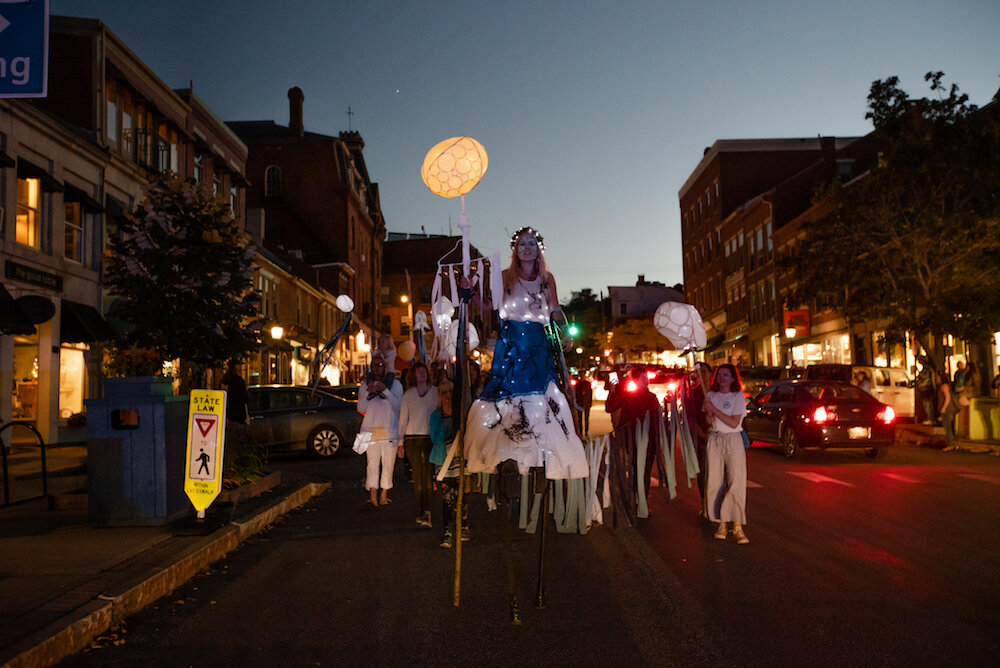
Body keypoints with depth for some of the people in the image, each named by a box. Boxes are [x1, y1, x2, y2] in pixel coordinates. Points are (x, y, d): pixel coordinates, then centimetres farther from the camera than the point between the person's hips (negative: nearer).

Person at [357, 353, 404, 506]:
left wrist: (385, 390, -12)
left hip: (390, 431, -1)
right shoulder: (365, 385, 14)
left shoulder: (395, 384, 8)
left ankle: (384, 494, 5)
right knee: (372, 463, -6)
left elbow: (398, 406, -3)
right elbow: (361, 408, 8)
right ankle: (372, 494, -2)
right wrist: (368, 393, -7)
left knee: (388, 464, -3)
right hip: (370, 429, 1)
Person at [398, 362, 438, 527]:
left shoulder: (436, 392, 5)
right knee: (417, 475, 4)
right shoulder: (408, 394, 10)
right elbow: (403, 418, 12)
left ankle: (427, 512, -11)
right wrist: (400, 442, 7)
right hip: (412, 438, 2)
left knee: (428, 475, -9)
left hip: (430, 437, -2)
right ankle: (421, 511, 13)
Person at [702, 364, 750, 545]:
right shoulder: (711, 395, 11)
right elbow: (708, 419, 12)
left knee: (737, 482, -9)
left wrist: (714, 409, -14)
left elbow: (734, 423, -11)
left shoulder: (738, 397, 0)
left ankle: (738, 526, -7)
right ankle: (721, 523, 7)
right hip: (714, 441, 3)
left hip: (733, 441, -3)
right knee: (715, 482, 0)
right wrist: (709, 415, -10)